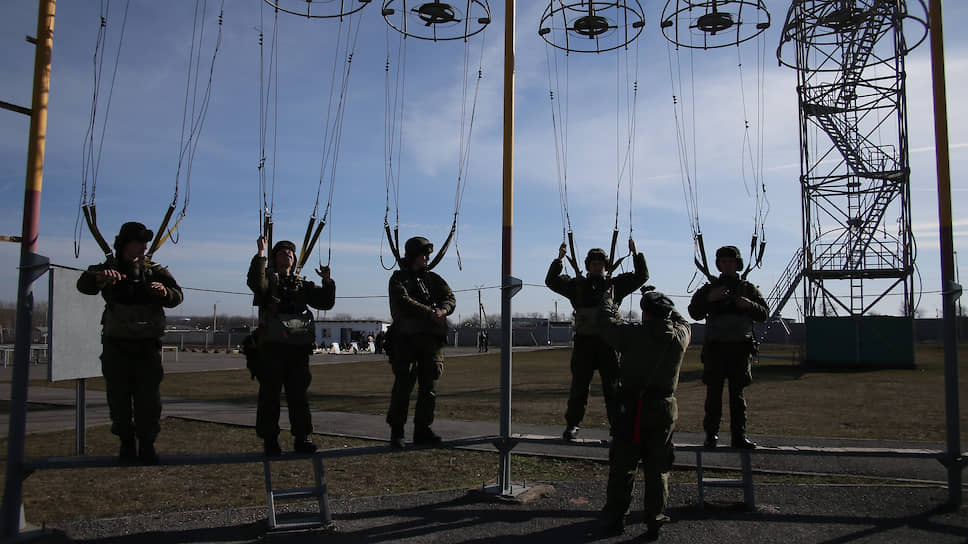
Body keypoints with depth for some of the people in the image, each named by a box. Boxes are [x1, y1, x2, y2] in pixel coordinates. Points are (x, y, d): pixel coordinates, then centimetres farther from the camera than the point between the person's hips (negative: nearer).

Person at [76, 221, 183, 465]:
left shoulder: (154, 271, 7)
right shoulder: (108, 268, 3)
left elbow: (177, 295, -4)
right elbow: (83, 285, -16)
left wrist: (165, 292, -27)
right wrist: (100, 279, -39)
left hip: (147, 345, 1)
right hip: (116, 344, 0)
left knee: (148, 398, 0)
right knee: (119, 398, 5)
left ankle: (147, 445, 9)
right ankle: (126, 444, 17)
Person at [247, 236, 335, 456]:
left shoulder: (303, 284, 21)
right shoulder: (268, 279, 8)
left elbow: (326, 302, 14)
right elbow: (255, 283, -17)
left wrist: (327, 281, -1)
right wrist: (260, 254, -21)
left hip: (299, 347, 4)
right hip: (272, 345, -4)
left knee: (299, 393, 6)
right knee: (270, 393, 0)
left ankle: (302, 438, 13)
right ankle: (270, 440, 8)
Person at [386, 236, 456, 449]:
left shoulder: (433, 278, 20)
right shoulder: (399, 278, 4)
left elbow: (450, 298, 9)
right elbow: (404, 302, -12)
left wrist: (443, 310, -13)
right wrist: (430, 313, -17)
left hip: (432, 338, 5)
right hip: (406, 337, -5)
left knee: (429, 386, 6)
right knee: (404, 384, -6)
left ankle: (423, 430, 15)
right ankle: (396, 432, 2)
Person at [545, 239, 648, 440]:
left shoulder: (615, 284, 12)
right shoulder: (577, 285, 12)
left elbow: (641, 276, 12)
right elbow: (552, 281, 7)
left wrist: (635, 254, 3)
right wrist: (559, 259, -3)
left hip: (608, 342, 0)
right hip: (584, 341, 0)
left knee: (612, 386, 4)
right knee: (579, 385, 4)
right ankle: (572, 425, 13)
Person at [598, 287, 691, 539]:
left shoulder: (632, 334, -12)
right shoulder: (680, 337, -3)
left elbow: (607, 325, 4)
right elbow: (681, 321, 20)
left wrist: (609, 306, 23)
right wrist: (662, 304, 29)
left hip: (632, 408, -2)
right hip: (665, 409, 2)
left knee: (622, 466, 9)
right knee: (658, 469, 12)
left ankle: (615, 519, 15)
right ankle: (654, 522, 14)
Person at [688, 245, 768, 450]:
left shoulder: (748, 289, 13)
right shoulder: (709, 288, 11)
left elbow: (763, 314, 8)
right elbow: (694, 313, 1)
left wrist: (749, 305, -11)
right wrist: (709, 299, -15)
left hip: (740, 348, 1)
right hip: (715, 348, -1)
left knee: (737, 393, 4)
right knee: (714, 393, -2)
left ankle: (739, 436, 8)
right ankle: (711, 434, 3)